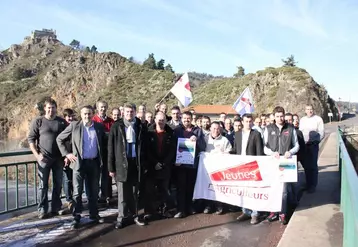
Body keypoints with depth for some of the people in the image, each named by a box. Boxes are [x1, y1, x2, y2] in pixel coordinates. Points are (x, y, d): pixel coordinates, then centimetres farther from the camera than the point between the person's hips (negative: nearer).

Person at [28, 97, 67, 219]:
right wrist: (37, 155, -9)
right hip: (44, 159, -2)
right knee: (43, 185, 4)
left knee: (58, 184, 9)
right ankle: (42, 210, 15)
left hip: (59, 158, 2)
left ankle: (55, 208, 22)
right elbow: (31, 139, -1)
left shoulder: (62, 122, 4)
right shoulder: (38, 121, -1)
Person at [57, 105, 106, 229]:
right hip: (79, 163, -2)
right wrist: (67, 153, -4)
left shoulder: (100, 127, 4)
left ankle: (94, 214, 26)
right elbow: (59, 139, 4)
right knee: (77, 191, 0)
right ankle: (76, 217, 10)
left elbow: (104, 143, 16)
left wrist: (102, 158, 7)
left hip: (94, 163, 2)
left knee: (94, 191, 12)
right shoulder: (74, 125, -3)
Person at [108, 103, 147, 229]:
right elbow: (111, 148, -1)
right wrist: (111, 167, -4)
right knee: (123, 194, 4)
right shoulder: (116, 127, -1)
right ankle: (122, 217, 17)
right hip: (122, 164, -2)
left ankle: (134, 215, 27)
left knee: (134, 192, 12)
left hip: (136, 163, 2)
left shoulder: (141, 127, 4)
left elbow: (145, 146, 6)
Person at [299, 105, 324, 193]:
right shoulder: (302, 120, 10)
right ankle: (308, 183, 22)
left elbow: (321, 133, -6)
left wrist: (315, 141, -18)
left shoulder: (318, 119, -3)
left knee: (313, 165, -1)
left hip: (313, 145, -4)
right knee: (306, 165, 10)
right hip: (304, 145, 4)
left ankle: (313, 185, 9)